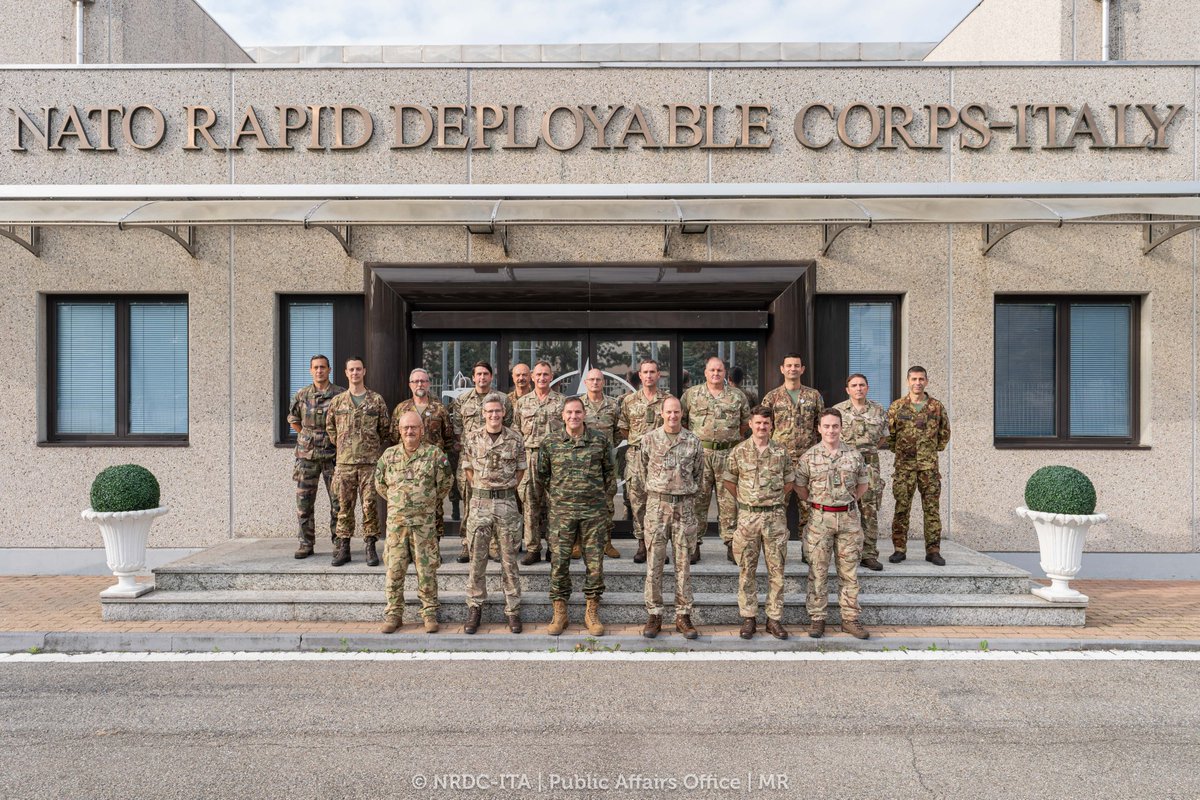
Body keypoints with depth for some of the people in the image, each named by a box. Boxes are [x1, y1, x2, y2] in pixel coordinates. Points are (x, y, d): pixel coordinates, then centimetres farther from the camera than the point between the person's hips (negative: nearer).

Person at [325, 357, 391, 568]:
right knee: (344, 506, 6)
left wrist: (377, 452, 6)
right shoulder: (337, 401, 8)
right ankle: (343, 548, 13)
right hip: (344, 462, 2)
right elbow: (330, 428, 18)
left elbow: (386, 431, 8)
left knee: (369, 505, 0)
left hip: (370, 461, -2)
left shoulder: (376, 400, 4)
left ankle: (370, 548, 8)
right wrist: (341, 446, 13)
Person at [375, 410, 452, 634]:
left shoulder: (435, 454, -2)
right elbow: (380, 484, 18)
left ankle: (430, 613, 14)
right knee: (394, 569, 5)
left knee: (427, 569, 3)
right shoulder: (389, 455, 6)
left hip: (424, 522, -2)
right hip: (396, 521, 2)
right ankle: (393, 614, 15)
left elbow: (446, 483, 6)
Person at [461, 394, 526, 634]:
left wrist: (507, 489, 4)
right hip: (480, 502, 1)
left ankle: (513, 610, 15)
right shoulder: (472, 438, 2)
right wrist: (481, 489, 4)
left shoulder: (515, 439, 0)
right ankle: (474, 608, 18)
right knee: (477, 558, 5)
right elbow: (468, 468, 11)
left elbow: (521, 468, 10)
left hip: (507, 503, 0)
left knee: (509, 560, 5)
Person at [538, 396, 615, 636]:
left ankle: (592, 612, 17)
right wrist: (551, 499, 8)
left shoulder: (600, 441, 1)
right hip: (561, 511, 0)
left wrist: (604, 497, 7)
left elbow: (610, 471, 11)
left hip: (593, 511, 0)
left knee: (595, 562, 3)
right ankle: (559, 613, 14)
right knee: (559, 562, 1)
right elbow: (542, 475, 12)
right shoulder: (550, 443, 2)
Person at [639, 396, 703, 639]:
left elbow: (699, 475, 13)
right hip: (657, 504, -1)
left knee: (683, 562, 5)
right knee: (654, 561, 1)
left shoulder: (693, 442, 3)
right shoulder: (649, 439, 1)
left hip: (685, 505, 1)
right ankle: (654, 615, 10)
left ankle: (683, 616, 13)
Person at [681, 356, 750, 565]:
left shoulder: (737, 396, 10)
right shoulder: (691, 394, 7)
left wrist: (731, 440, 14)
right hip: (699, 452, -1)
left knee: (729, 500, 3)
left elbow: (745, 424, 18)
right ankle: (694, 544, 7)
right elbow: (680, 421, 10)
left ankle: (731, 543, 11)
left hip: (729, 453, 1)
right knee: (698, 499, 1)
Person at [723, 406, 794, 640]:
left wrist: (774, 500, 10)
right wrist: (744, 499, 9)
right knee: (747, 570, 5)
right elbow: (729, 480, 10)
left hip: (775, 516, 1)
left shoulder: (781, 452, 3)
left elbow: (788, 482, 13)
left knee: (776, 570, 5)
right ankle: (748, 617, 15)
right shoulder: (739, 451, -1)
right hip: (748, 516, -1)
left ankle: (775, 618, 15)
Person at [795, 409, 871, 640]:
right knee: (818, 571, 3)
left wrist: (849, 500, 8)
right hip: (820, 519, -2)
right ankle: (816, 618, 12)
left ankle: (850, 618, 17)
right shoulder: (808, 457, -2)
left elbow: (863, 483, 15)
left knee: (849, 571, 7)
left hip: (849, 518, 2)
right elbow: (799, 487, 7)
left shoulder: (854, 455, 3)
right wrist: (815, 503, 5)